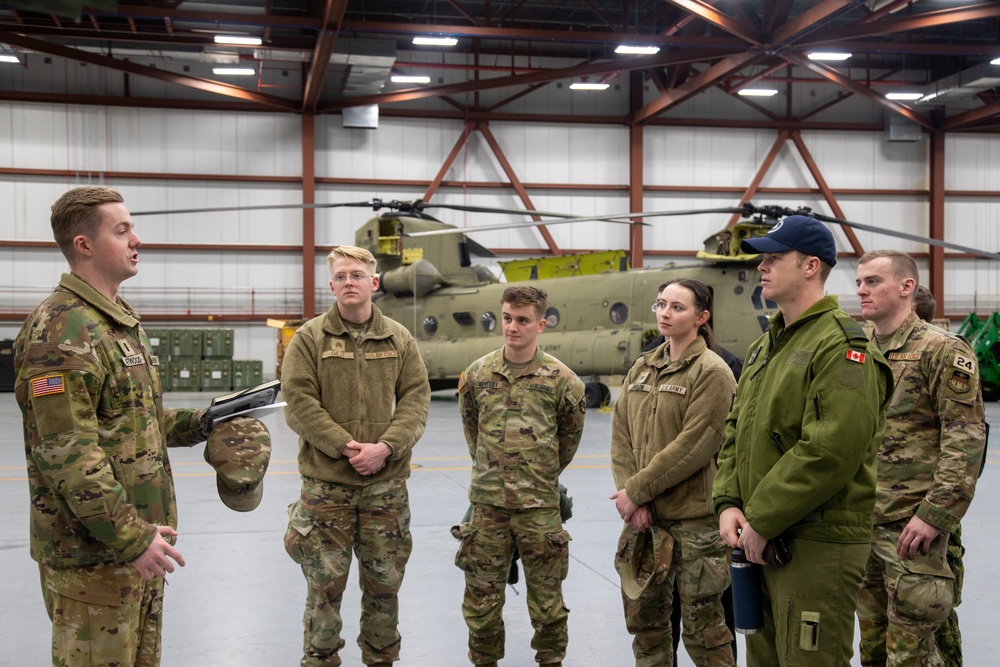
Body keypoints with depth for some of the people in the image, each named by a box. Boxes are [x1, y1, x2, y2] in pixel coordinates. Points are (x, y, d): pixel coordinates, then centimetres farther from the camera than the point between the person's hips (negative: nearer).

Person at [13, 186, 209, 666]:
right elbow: (66, 453, -24)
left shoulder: (122, 320, 14)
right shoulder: (61, 329, -18)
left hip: (139, 536, 9)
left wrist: (199, 423, 10)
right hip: (91, 552, -9)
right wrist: (130, 537, -23)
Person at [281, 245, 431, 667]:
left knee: (384, 582, 11)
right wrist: (346, 448, -16)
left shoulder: (399, 339, 7)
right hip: (326, 482, -2)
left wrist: (386, 448, -14)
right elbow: (299, 403, -7)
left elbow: (417, 400, 2)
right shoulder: (310, 338, 0)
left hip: (387, 484, 2)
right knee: (325, 583, 5)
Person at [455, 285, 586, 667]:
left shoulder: (560, 378, -6)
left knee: (546, 595, 8)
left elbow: (570, 434, 7)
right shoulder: (477, 373, 1)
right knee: (482, 592, 11)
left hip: (540, 505, -2)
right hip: (487, 503, 2)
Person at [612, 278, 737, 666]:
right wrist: (632, 498, -7)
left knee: (702, 626, 3)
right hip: (642, 516, 6)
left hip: (694, 517, -6)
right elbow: (621, 438, 7)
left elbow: (695, 445, -16)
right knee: (643, 615, 15)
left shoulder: (712, 371, -9)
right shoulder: (641, 368, 11)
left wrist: (637, 490, -14)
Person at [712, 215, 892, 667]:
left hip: (817, 545, -9)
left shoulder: (842, 346, -15)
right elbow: (735, 431, 15)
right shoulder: (765, 346, 15)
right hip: (761, 540, 9)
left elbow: (830, 452, -24)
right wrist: (728, 503, -1)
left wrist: (762, 522, -18)